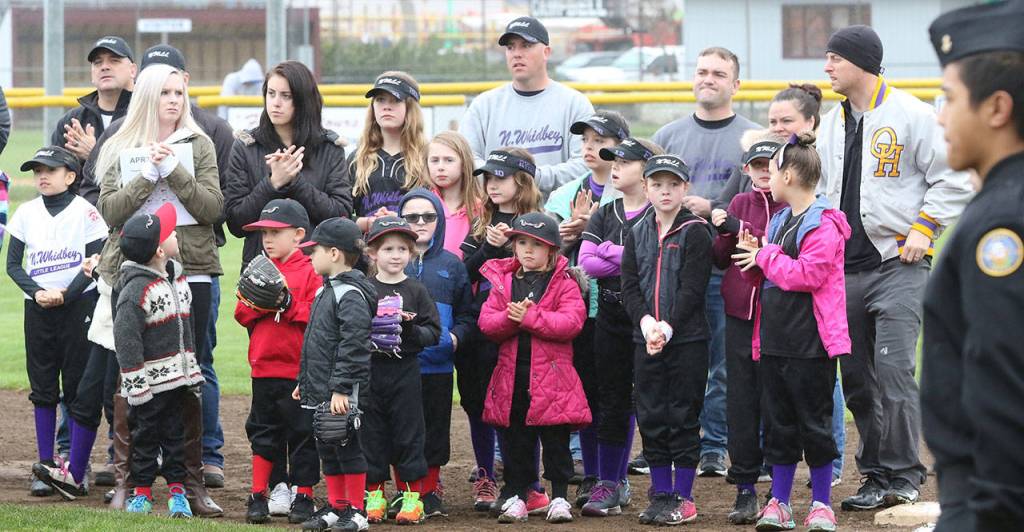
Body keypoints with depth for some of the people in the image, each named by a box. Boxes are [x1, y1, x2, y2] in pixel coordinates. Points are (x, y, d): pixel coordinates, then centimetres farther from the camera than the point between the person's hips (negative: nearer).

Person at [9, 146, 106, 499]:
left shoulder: (85, 212, -4)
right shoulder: (26, 213, 6)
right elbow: (12, 264, 4)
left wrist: (65, 295, -16)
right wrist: (37, 292, -12)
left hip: (79, 306, -4)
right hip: (37, 309, 4)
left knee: (79, 390, -4)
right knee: (42, 389, 6)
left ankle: (76, 474, -5)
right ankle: (46, 464, 12)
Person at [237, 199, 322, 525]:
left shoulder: (309, 272, -5)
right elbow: (241, 313, 8)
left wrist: (288, 303, -20)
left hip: (299, 369, -5)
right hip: (264, 367, 5)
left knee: (302, 434, 2)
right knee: (263, 432, 10)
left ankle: (304, 497, 10)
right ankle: (259, 496, 16)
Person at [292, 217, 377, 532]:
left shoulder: (350, 294, -16)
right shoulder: (326, 291, 16)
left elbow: (354, 346, -22)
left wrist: (341, 388, -25)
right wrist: (304, 381, 23)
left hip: (342, 395, -10)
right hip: (320, 393, 10)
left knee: (348, 449, -2)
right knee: (327, 450, 14)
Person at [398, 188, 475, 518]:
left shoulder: (451, 265, 7)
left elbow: (467, 314, 10)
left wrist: (456, 336, -7)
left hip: (438, 367, 2)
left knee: (435, 430, 8)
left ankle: (430, 491, 19)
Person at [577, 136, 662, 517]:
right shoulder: (604, 215, 11)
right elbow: (586, 262, -2)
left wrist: (611, 253, -12)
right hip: (611, 317, 5)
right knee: (612, 401, 7)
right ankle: (609, 483, 12)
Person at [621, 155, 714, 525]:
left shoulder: (695, 232, -4)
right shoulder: (637, 234, 10)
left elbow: (692, 289, -11)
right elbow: (629, 286, 4)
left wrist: (668, 328, -19)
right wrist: (646, 322, -13)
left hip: (687, 339, -5)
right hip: (645, 340, 5)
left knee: (683, 417, -1)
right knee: (651, 418, 7)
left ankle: (683, 498, 5)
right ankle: (661, 494, 16)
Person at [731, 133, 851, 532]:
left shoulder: (822, 225, -12)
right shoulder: (779, 220, 15)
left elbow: (809, 274, -22)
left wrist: (766, 257, -12)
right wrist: (754, 256, 2)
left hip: (811, 344, -8)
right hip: (774, 340, 8)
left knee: (814, 422, 1)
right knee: (778, 423, 10)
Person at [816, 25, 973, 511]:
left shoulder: (911, 115, -6)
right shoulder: (832, 124, 15)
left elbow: (952, 179, -6)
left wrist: (924, 228, -12)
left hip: (898, 265, -7)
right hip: (846, 267, 7)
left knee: (893, 368, -13)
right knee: (855, 375, 7)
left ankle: (902, 477, -7)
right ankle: (876, 471, 17)